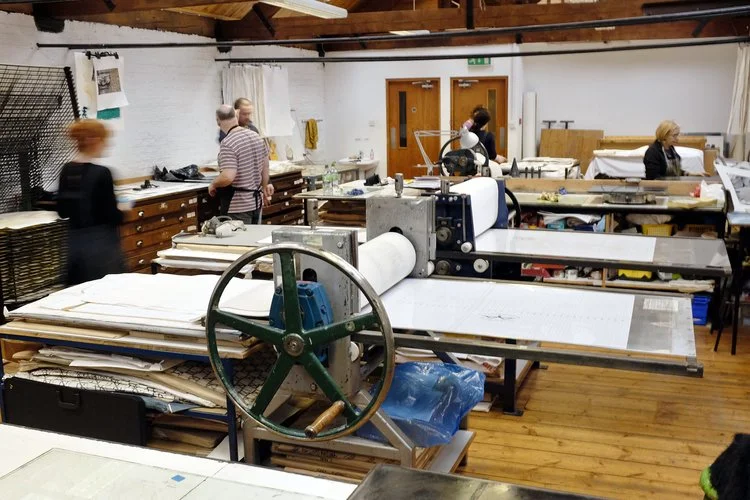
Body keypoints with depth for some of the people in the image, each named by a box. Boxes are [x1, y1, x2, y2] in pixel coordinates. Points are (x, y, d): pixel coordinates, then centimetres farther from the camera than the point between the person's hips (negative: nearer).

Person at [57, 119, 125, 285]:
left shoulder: (66, 170, 5)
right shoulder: (101, 173, -16)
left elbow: (62, 211, 10)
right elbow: (111, 216, -14)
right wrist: (122, 211, 5)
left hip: (75, 242, 7)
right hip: (101, 244, -7)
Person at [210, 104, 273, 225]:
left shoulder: (227, 144, -18)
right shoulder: (256, 136, 6)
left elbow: (227, 177, -27)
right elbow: (265, 167, 17)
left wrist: (213, 185, -8)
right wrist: (264, 187, 29)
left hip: (237, 207, -8)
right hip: (257, 202, 8)